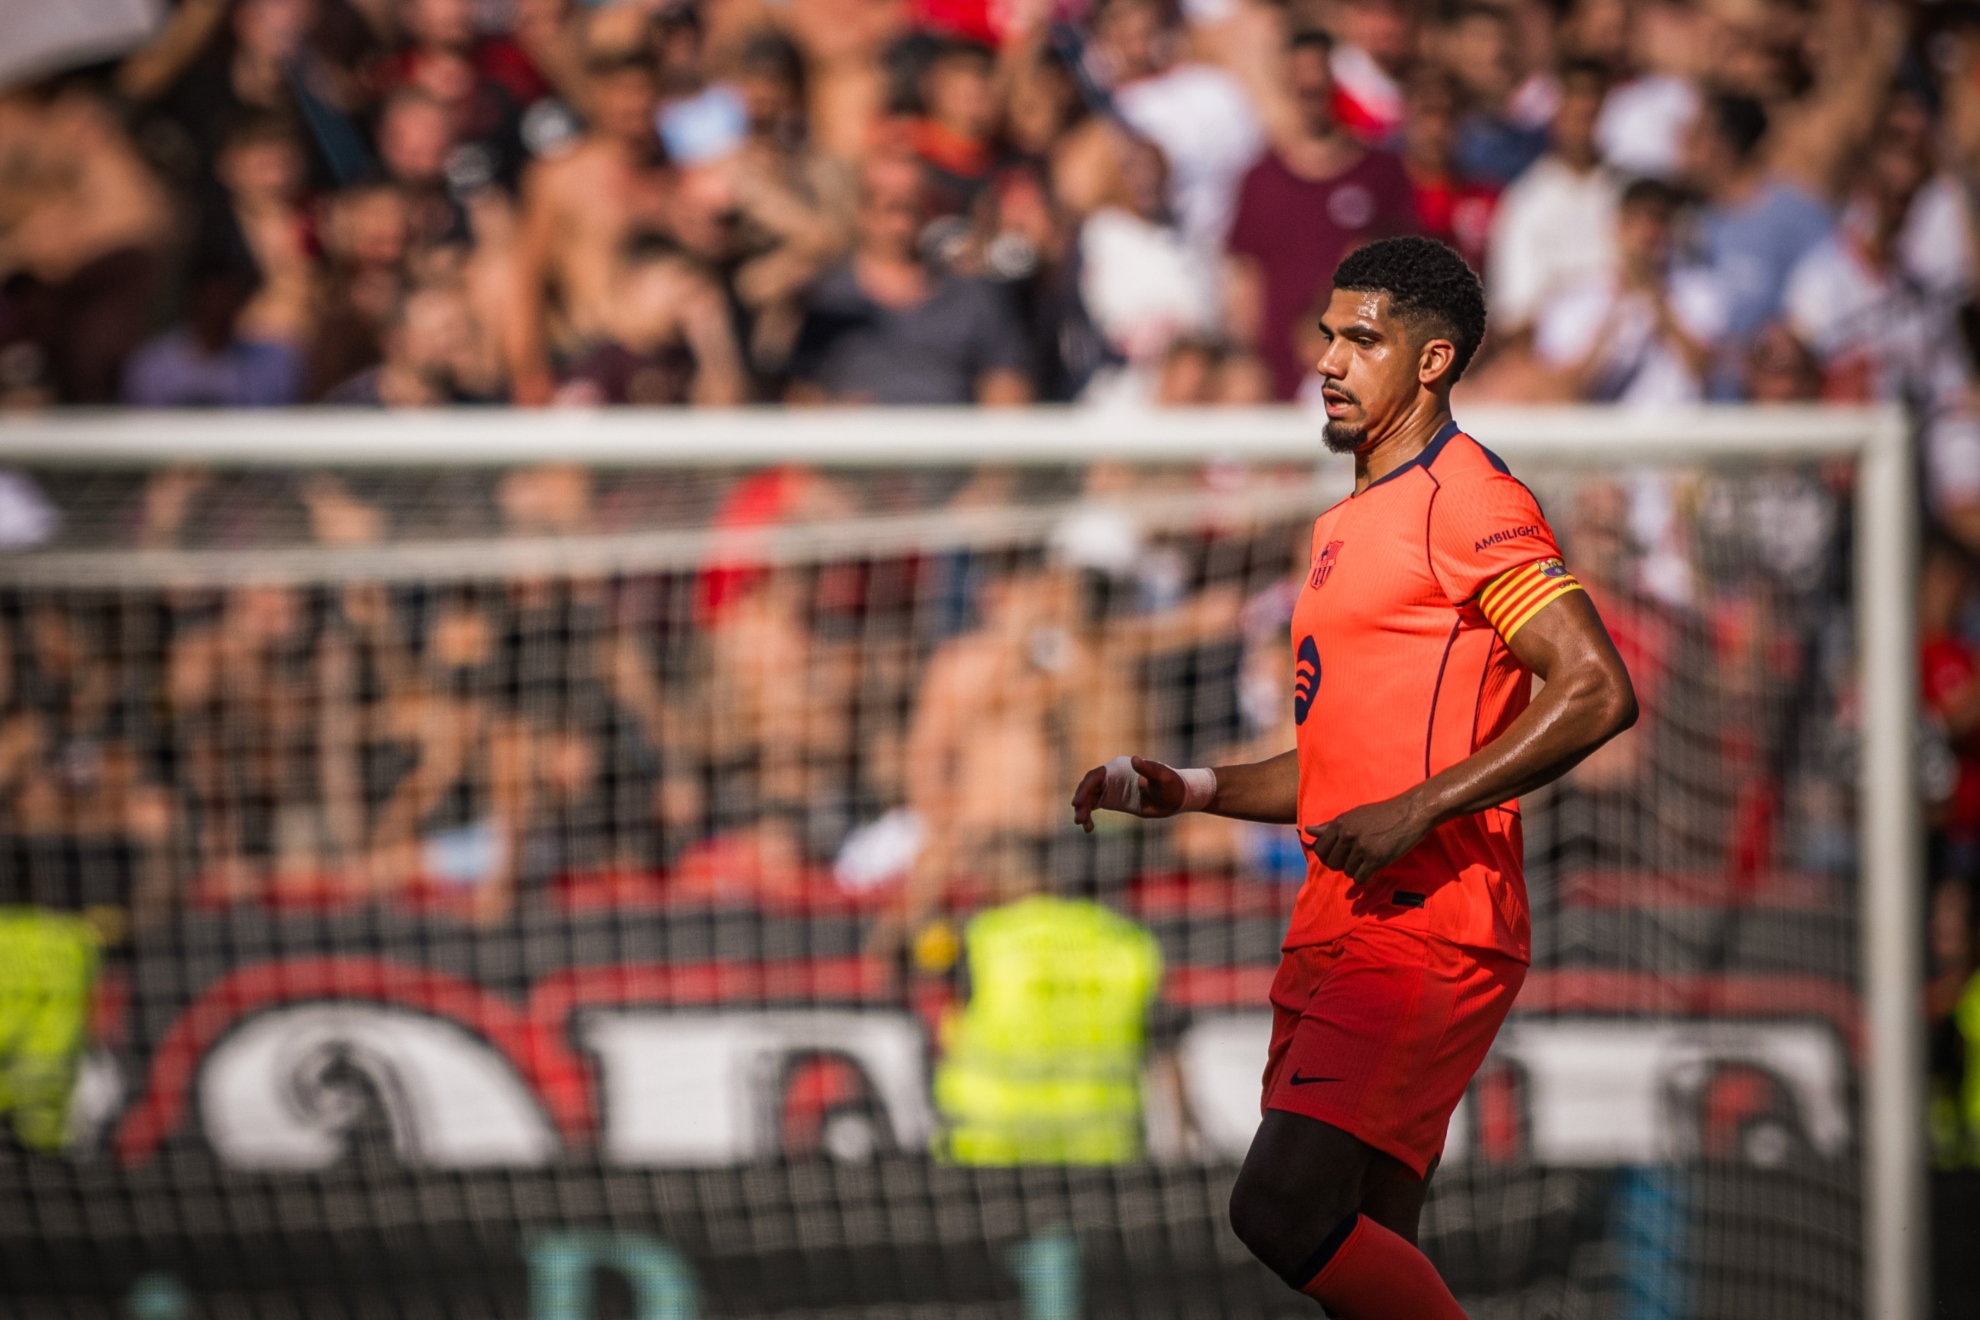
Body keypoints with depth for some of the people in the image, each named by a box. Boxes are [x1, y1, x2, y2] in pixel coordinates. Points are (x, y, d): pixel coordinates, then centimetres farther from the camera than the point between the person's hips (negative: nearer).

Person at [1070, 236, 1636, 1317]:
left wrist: (1420, 810, -20)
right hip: (1332, 939, 9)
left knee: (1283, 1208, -20)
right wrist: (1183, 791, 17)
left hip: (1429, 934, -9)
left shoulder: (1466, 501, -7)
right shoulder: (1346, 528, 22)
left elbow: (1599, 693, -17)